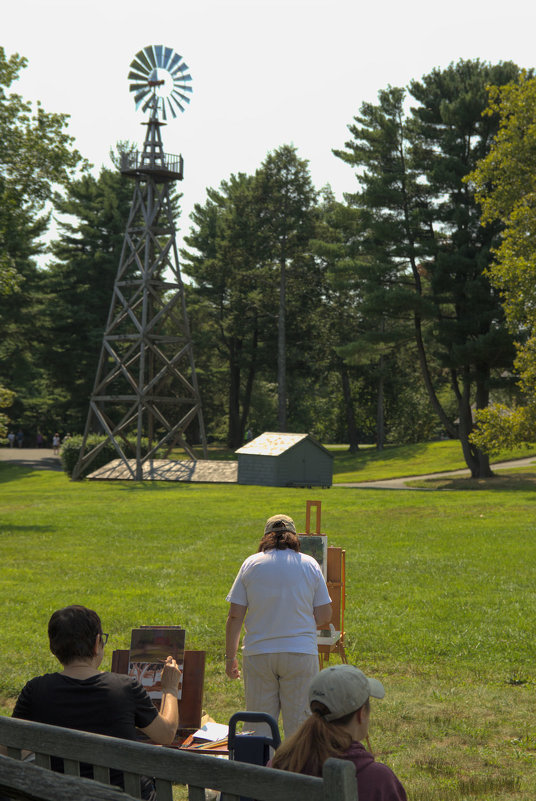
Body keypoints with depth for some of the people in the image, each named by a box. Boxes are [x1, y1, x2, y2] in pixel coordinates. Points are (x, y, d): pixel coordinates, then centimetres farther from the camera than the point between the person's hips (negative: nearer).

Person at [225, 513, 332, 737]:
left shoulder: (251, 564, 3)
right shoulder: (309, 564, 2)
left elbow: (235, 616, 0)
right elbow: (324, 616, 1)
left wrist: (230, 657, 7)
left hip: (258, 654, 1)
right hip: (300, 652, 0)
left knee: (258, 726, 7)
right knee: (299, 725, 5)